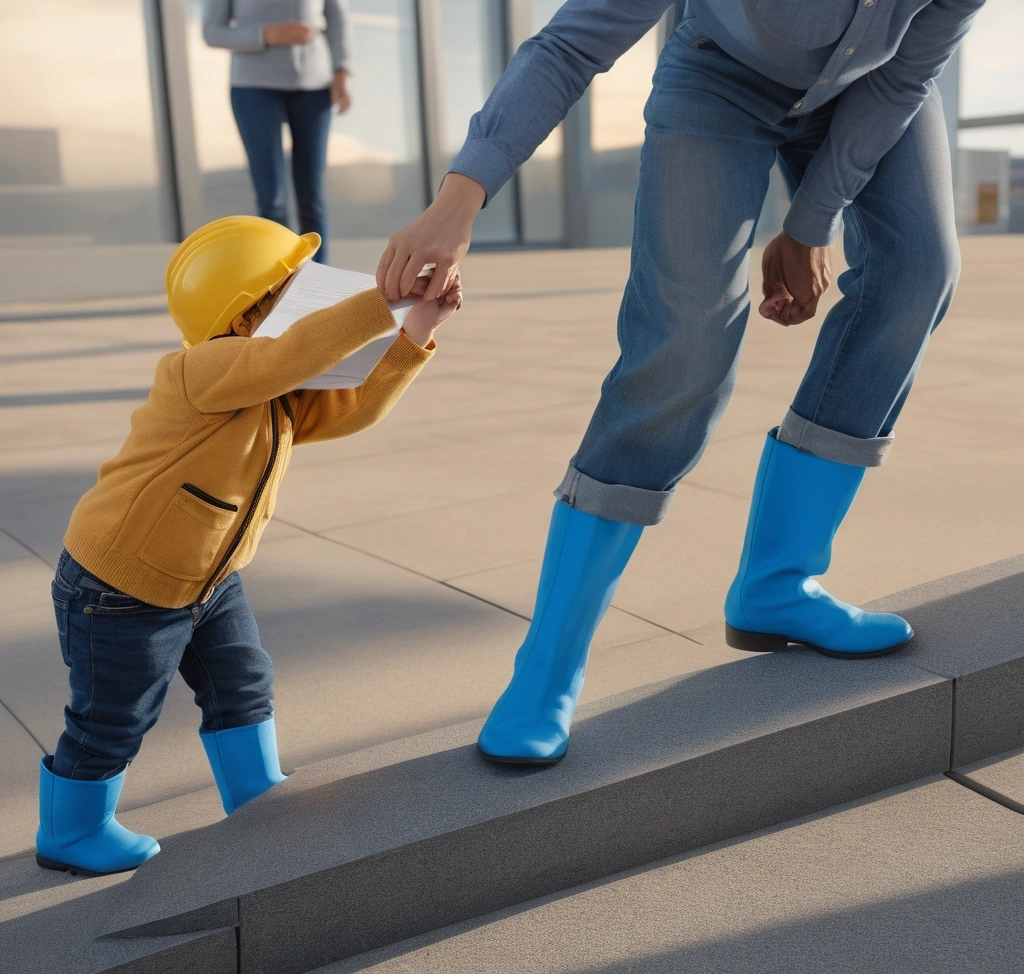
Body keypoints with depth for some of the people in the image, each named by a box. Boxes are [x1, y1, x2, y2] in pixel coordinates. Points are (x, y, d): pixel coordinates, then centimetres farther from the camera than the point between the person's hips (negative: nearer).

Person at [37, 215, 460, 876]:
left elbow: (357, 408, -3)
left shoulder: (278, 402, -1)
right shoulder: (201, 372, -30)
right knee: (114, 721, 9)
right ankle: (71, 834, 34)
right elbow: (299, 353, -45)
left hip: (208, 579, 8)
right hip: (121, 588, -8)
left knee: (241, 687, 15)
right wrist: (391, 299, -42)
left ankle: (257, 802, 35)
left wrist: (416, 334, -13)